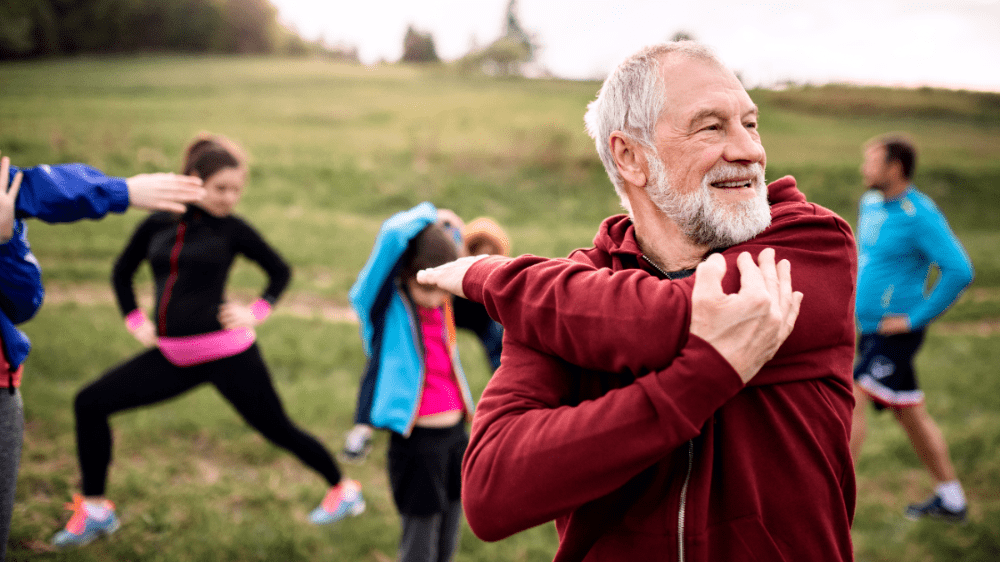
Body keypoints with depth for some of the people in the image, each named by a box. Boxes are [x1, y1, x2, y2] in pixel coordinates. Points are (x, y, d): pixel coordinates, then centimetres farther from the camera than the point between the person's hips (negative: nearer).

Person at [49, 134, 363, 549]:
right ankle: (94, 510, 13)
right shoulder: (157, 224, 4)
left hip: (225, 353, -4)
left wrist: (257, 312, -2)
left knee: (277, 429, 3)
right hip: (171, 355, 5)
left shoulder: (232, 229, -4)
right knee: (90, 403, 1)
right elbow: (122, 271, 20)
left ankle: (343, 490, 26)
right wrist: (135, 320, 9)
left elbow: (280, 271, 10)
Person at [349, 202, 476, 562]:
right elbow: (394, 234, -27)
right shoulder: (386, 306, -12)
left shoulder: (444, 305, 3)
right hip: (415, 441, -6)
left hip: (456, 436, 6)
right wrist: (428, 216, -9)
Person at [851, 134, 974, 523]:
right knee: (911, 415, 16)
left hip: (896, 334, -9)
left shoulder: (921, 215, -17)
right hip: (871, 329, 9)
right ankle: (950, 501, 29)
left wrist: (915, 318, -20)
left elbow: (960, 271, -22)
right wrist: (854, 295, 16)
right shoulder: (871, 204, 8)